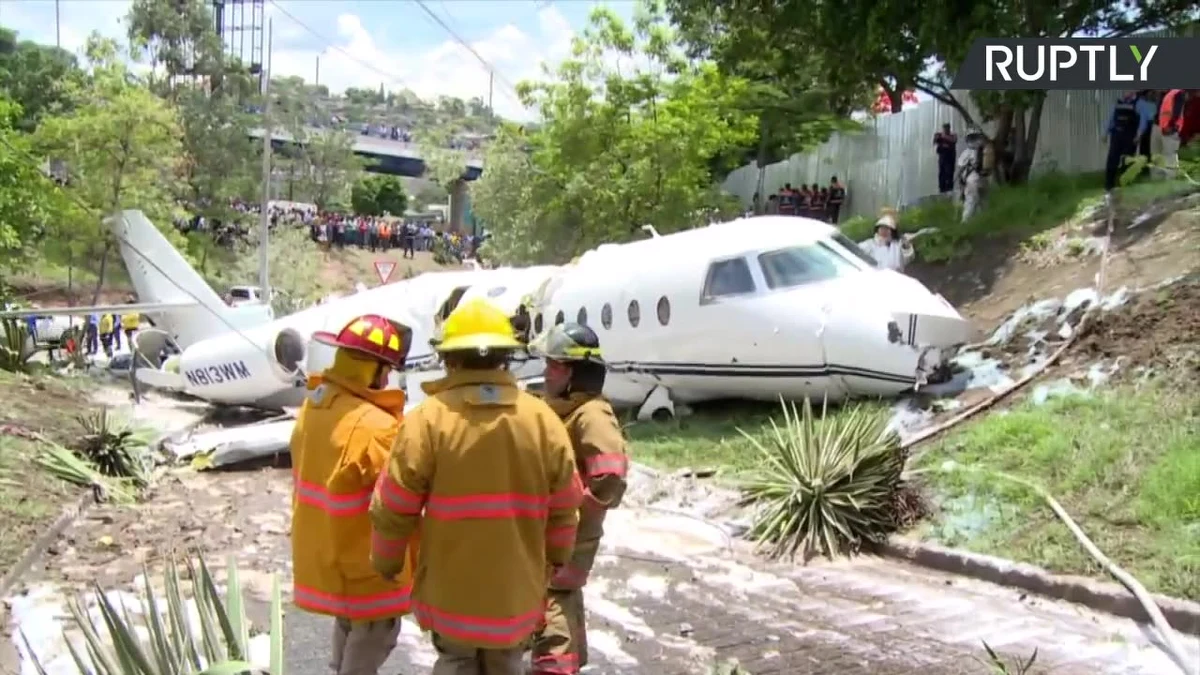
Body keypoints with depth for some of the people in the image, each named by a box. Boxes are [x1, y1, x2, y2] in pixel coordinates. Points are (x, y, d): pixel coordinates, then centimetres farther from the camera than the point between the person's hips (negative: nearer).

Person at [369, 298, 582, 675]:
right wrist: (553, 563, 18)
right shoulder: (544, 420, -5)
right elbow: (564, 510, 2)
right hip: (518, 590, 2)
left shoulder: (427, 420, -14)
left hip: (450, 589, -2)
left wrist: (385, 563, 9)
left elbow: (394, 509, -9)